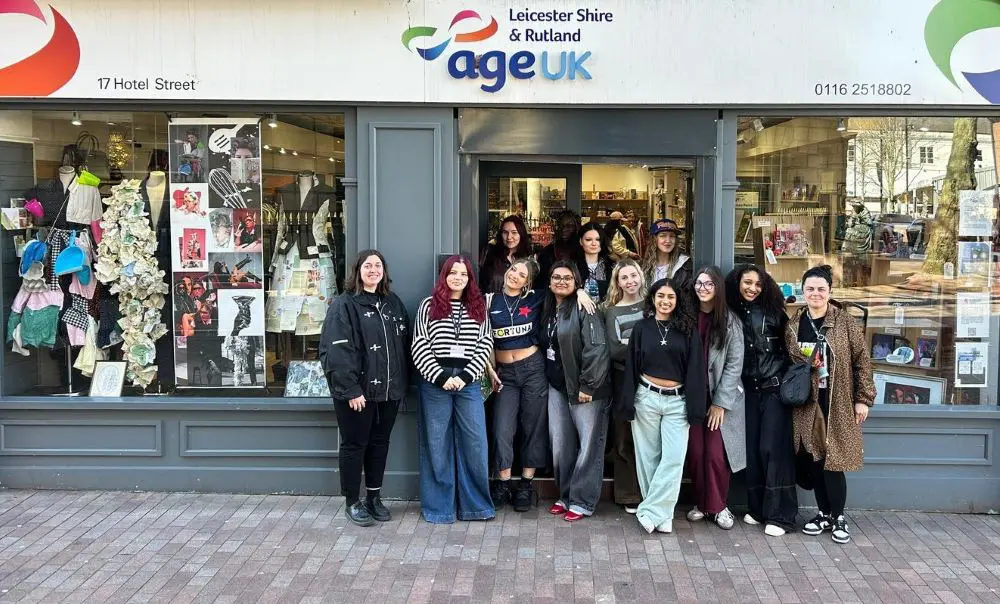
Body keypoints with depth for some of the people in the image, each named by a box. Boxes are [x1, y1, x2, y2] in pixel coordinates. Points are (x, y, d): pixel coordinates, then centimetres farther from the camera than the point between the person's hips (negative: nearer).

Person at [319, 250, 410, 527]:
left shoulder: (393, 303, 11)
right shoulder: (344, 304, -8)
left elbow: (404, 345, 13)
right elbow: (336, 351, -16)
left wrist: (402, 384, 7)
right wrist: (351, 389, -21)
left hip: (389, 390, 6)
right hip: (357, 391, -6)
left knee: (380, 443, 15)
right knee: (354, 445, 6)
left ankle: (374, 497, 29)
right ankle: (353, 502, 19)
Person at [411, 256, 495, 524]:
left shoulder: (478, 308, 10)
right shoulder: (429, 305, 4)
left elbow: (485, 345, 4)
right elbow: (419, 346, -2)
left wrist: (464, 377, -8)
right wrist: (441, 378, -10)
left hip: (469, 382, 2)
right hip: (435, 382, -1)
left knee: (475, 443, 2)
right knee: (437, 444, 4)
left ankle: (476, 503, 15)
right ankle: (438, 506, 15)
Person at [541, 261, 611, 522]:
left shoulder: (583, 308, -11)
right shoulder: (549, 310, 13)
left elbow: (597, 348, -18)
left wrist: (587, 386, -19)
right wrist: (547, 378, 12)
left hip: (583, 388, -7)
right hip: (557, 387, 7)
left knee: (589, 443, -1)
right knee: (560, 444, 11)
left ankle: (582, 502, 7)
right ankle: (565, 495, 24)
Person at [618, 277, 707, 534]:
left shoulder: (687, 330, 2)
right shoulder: (641, 328, 4)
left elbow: (695, 370, 0)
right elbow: (631, 367, 3)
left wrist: (695, 408, -6)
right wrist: (628, 405, -3)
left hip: (677, 401, 0)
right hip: (646, 398, 1)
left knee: (673, 459, -8)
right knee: (648, 456, 5)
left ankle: (650, 511, 1)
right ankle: (661, 513, 17)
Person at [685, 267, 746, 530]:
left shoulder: (730, 321, -4)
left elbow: (735, 363, -6)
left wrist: (720, 402, -10)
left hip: (722, 397, -2)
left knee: (716, 454, -6)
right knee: (695, 453, 2)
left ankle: (719, 505, 13)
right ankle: (701, 503, 20)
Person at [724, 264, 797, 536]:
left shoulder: (772, 311, -1)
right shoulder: (732, 314, 5)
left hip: (774, 389, -3)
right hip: (748, 390, 3)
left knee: (773, 448, -5)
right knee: (751, 447, 4)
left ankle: (778, 514, 1)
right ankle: (757, 508, 17)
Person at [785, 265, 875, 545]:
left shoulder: (846, 323, -5)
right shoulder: (794, 325, 5)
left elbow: (862, 361, -5)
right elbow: (788, 362, 14)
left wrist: (863, 399, -7)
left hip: (838, 402, -4)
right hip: (807, 403, 4)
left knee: (833, 459, -4)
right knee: (815, 459, 9)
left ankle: (838, 517, 11)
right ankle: (824, 514, 23)